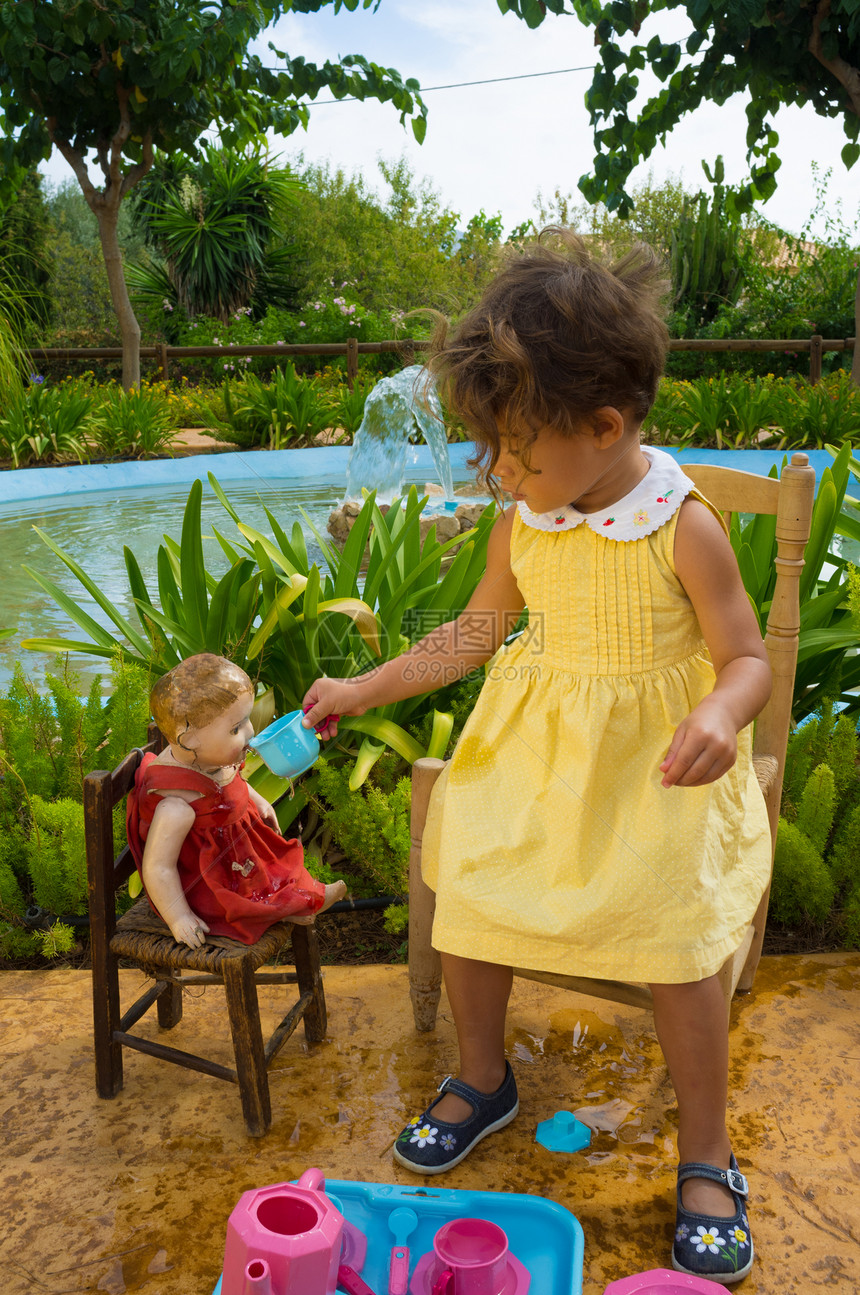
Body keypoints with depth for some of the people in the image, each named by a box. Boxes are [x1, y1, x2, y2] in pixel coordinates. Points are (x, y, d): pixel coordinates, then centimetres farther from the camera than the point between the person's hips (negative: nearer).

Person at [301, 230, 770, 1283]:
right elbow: (474, 634, 13)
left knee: (676, 936, -15)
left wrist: (719, 715, -33)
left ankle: (706, 1157, 13)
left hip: (655, 763, -4)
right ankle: (481, 1080, 26)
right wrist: (364, 690, 14)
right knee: (466, 893, -4)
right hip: (536, 752, 5)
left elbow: (747, 657, -9)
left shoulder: (683, 527, -16)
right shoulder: (522, 526, -1)